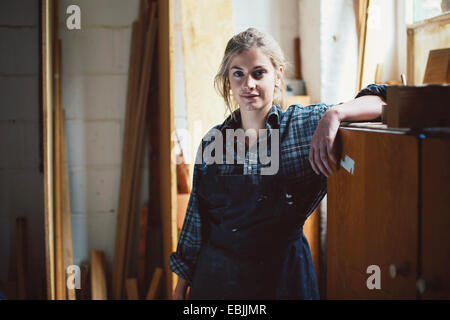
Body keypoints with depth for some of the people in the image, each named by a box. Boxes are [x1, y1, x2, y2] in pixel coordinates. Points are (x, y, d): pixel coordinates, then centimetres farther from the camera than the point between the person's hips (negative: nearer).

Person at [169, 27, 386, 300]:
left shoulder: (306, 124, -7)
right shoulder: (212, 141, 1)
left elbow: (381, 100, -12)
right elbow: (196, 221, 8)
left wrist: (333, 115, -30)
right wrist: (181, 288, 11)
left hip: (283, 276, -2)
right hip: (216, 276, 3)